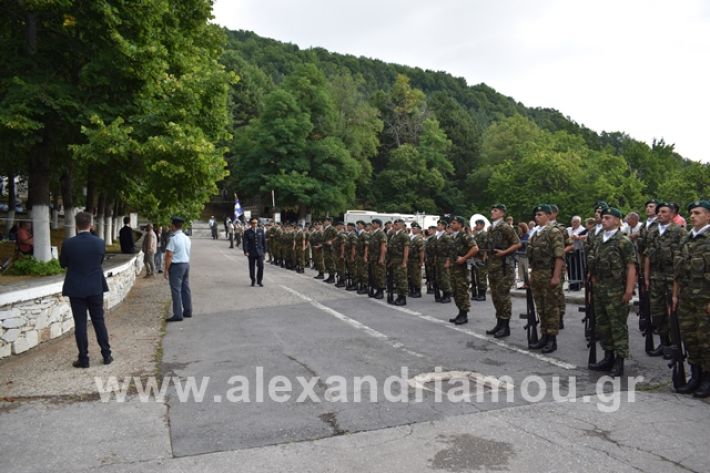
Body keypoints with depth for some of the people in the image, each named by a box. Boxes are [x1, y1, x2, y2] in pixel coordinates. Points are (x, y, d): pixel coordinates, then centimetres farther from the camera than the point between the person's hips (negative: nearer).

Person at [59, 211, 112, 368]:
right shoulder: (100, 242, -7)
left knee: (80, 323, 5)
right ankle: (106, 355, 17)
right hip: (96, 288, 2)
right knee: (99, 321, 12)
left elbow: (63, 263, 4)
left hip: (76, 289, -2)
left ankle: (83, 359, 9)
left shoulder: (68, 244, -12)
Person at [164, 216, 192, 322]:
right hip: (186, 264, 8)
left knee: (176, 290, -4)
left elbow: (169, 255, -16)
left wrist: (166, 269, -12)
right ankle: (187, 311, 22)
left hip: (176, 266, -8)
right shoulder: (187, 238, 10)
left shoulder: (174, 238, -15)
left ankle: (178, 314, -4)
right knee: (186, 288, 14)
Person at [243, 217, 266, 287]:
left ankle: (259, 281, 8)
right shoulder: (247, 232, -2)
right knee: (251, 267, 5)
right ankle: (253, 280, 22)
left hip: (260, 251, 1)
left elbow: (264, 241, 10)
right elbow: (245, 242, -7)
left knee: (261, 266, -8)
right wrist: (246, 251, -17)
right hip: (251, 252, -1)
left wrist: (264, 249, 7)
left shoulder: (261, 230, 4)